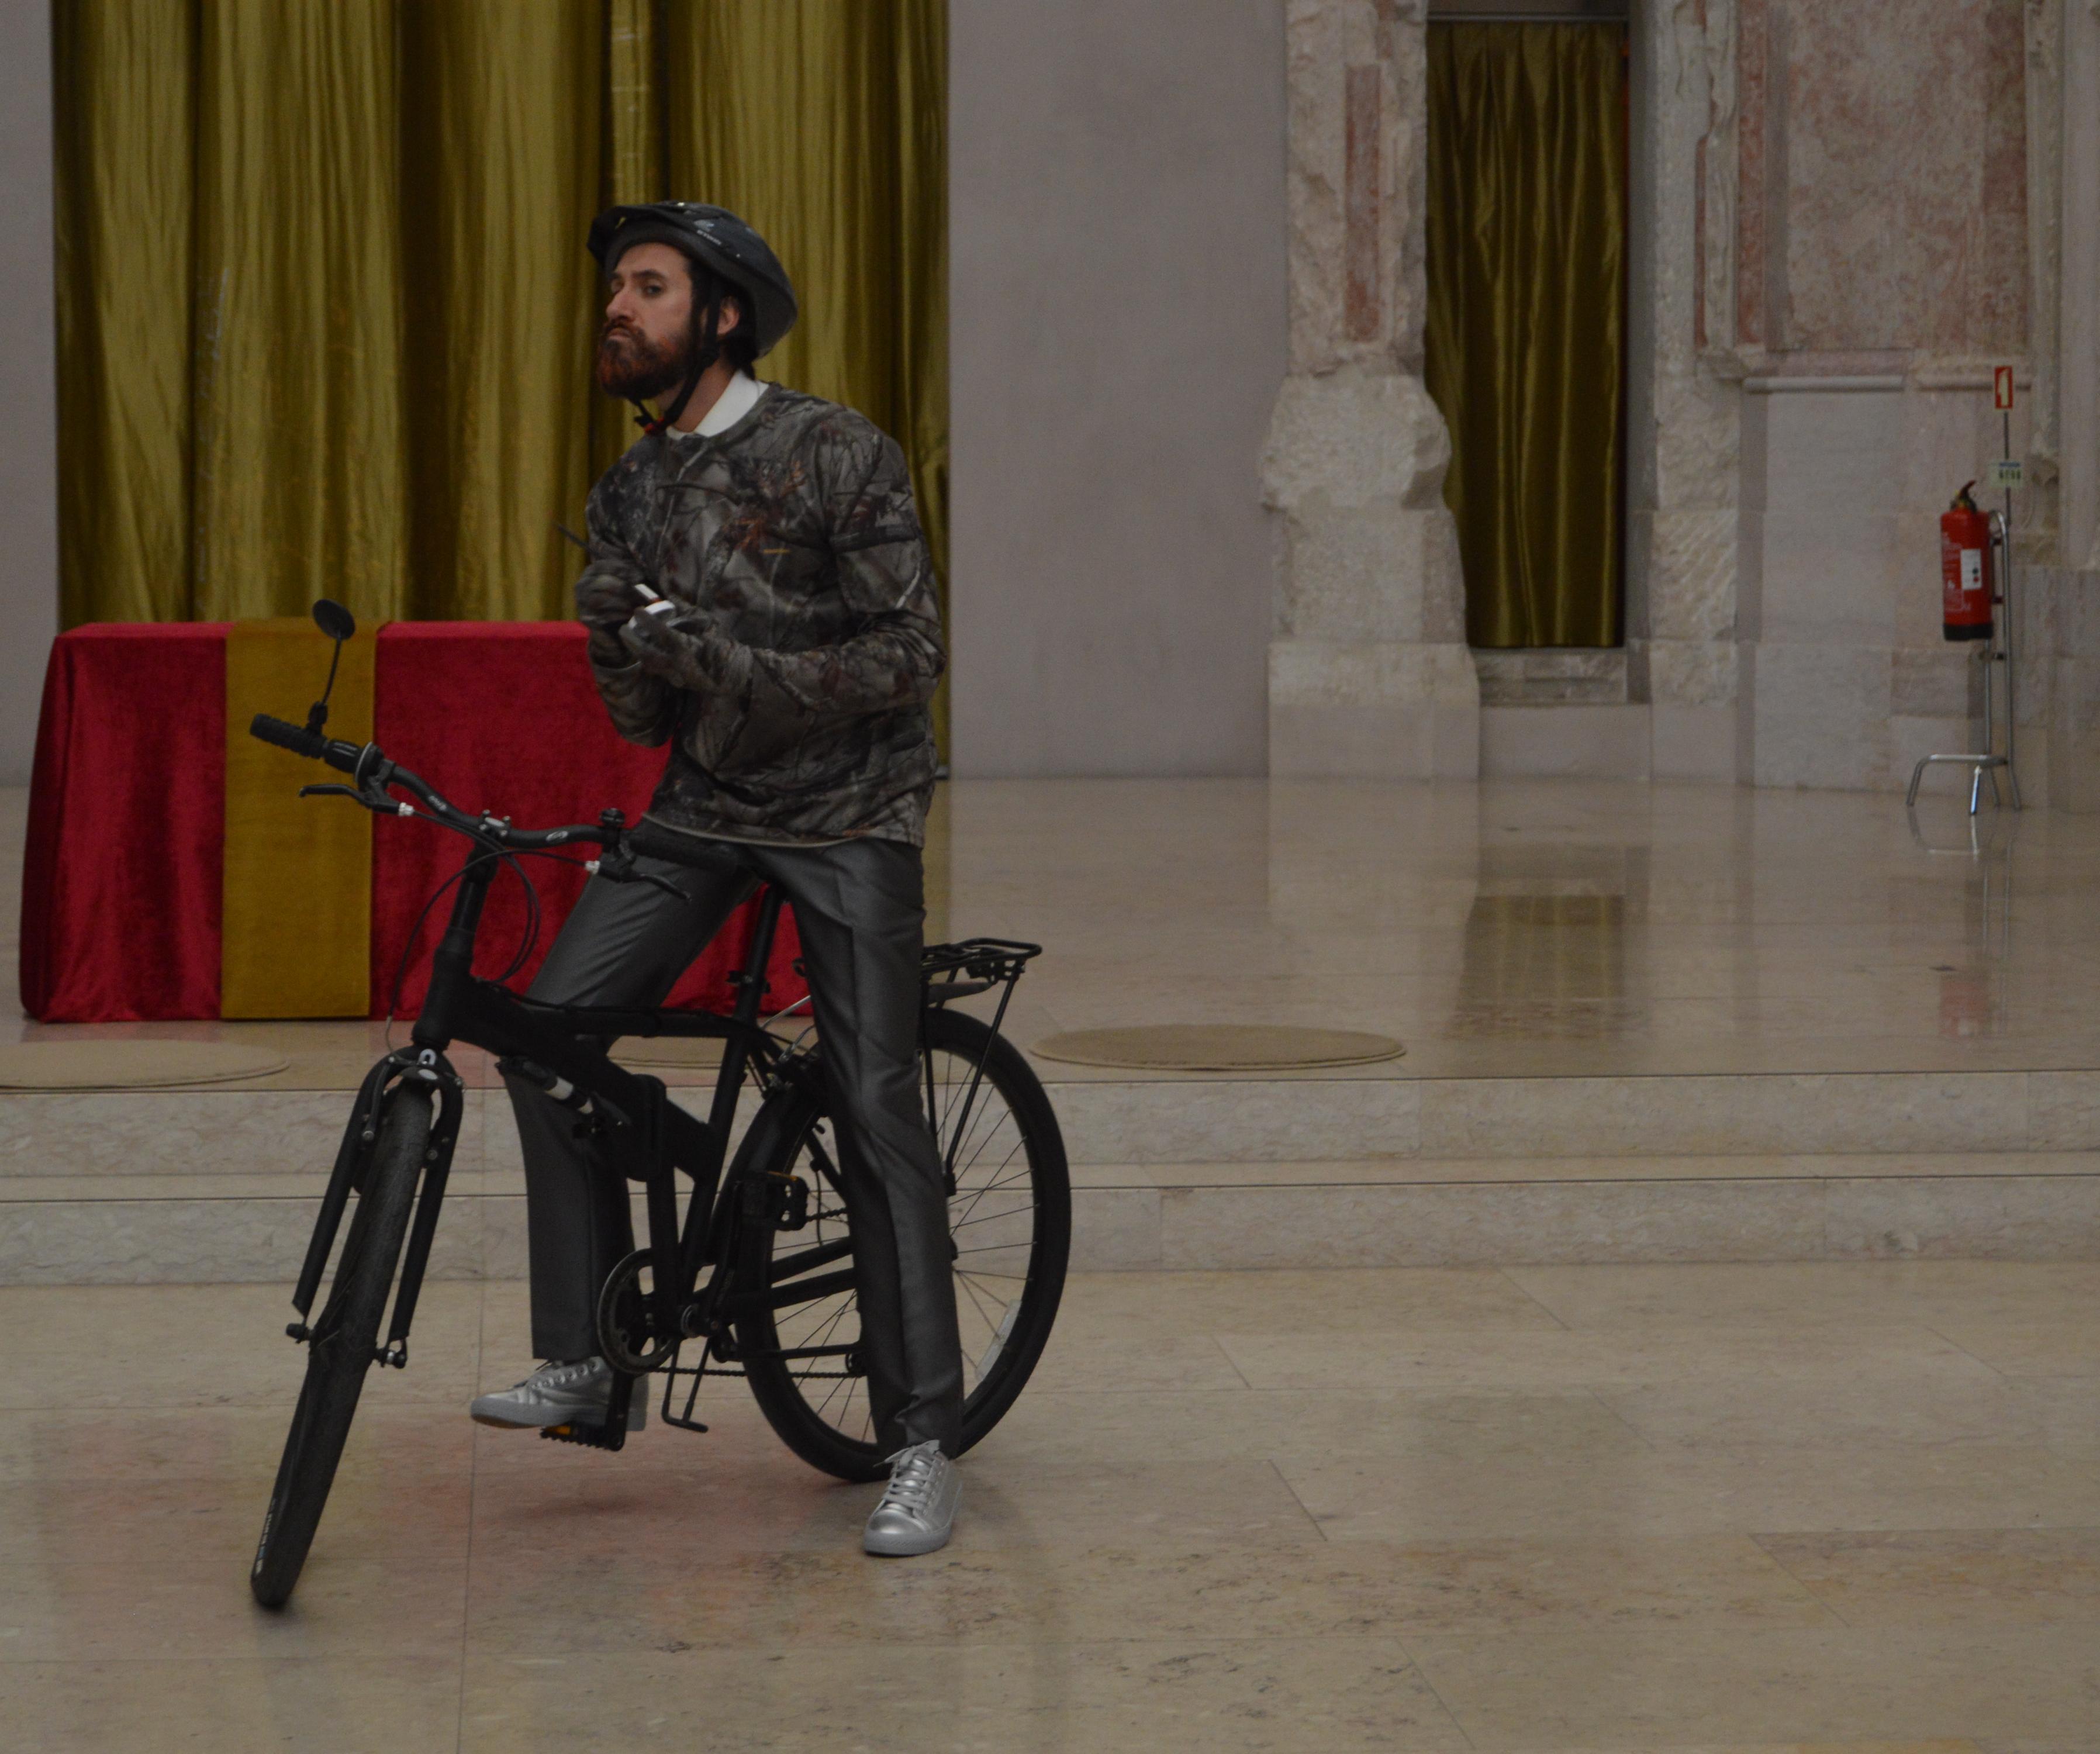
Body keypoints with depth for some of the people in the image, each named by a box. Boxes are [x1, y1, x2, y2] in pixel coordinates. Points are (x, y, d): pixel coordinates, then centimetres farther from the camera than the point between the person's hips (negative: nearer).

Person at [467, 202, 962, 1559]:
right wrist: (626, 646, -15)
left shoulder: (837, 455, -11)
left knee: (877, 1112, -11)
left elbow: (913, 654, -16)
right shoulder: (629, 494, 7)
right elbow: (639, 719, 7)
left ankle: (924, 1445, -4)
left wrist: (744, 666, -26)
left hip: (847, 812, -5)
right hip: (702, 802, 5)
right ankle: (587, 1357, 0)